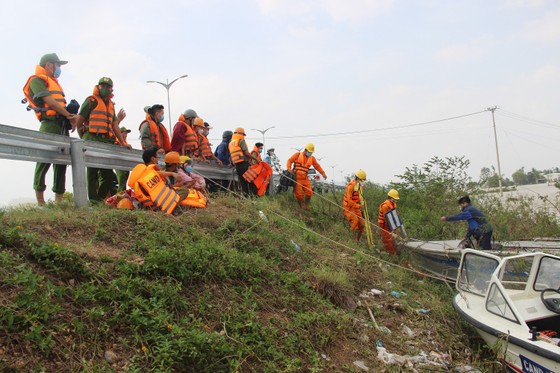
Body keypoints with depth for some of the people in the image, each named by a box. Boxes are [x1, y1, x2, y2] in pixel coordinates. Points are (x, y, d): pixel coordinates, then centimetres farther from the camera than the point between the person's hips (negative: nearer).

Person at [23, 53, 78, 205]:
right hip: (50, 123, -9)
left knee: (61, 161, 5)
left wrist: (71, 118, 0)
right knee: (44, 160, -13)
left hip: (62, 125, 9)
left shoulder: (53, 82, 26)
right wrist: (69, 115, -7)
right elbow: (50, 101, -12)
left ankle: (58, 200, 8)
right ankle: (40, 201, -12)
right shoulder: (37, 80, 0)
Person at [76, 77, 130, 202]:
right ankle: (93, 200, -5)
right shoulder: (91, 101, 3)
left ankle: (101, 198, 14)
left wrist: (122, 143, 9)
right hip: (92, 139, -7)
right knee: (93, 170, -7)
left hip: (106, 141, 7)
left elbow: (114, 126, 18)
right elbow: (79, 122, -1)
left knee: (107, 172, 6)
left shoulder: (111, 105, 23)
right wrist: (84, 138, 1)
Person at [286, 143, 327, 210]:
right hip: (296, 177, -4)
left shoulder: (312, 158, 12)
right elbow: (289, 161, 3)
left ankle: (306, 206, 13)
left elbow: (317, 166, 15)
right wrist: (289, 170, -11)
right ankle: (302, 206, 9)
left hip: (305, 178, 4)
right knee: (299, 193, -7)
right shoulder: (298, 154, 3)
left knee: (309, 192, -3)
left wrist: (323, 173, 6)